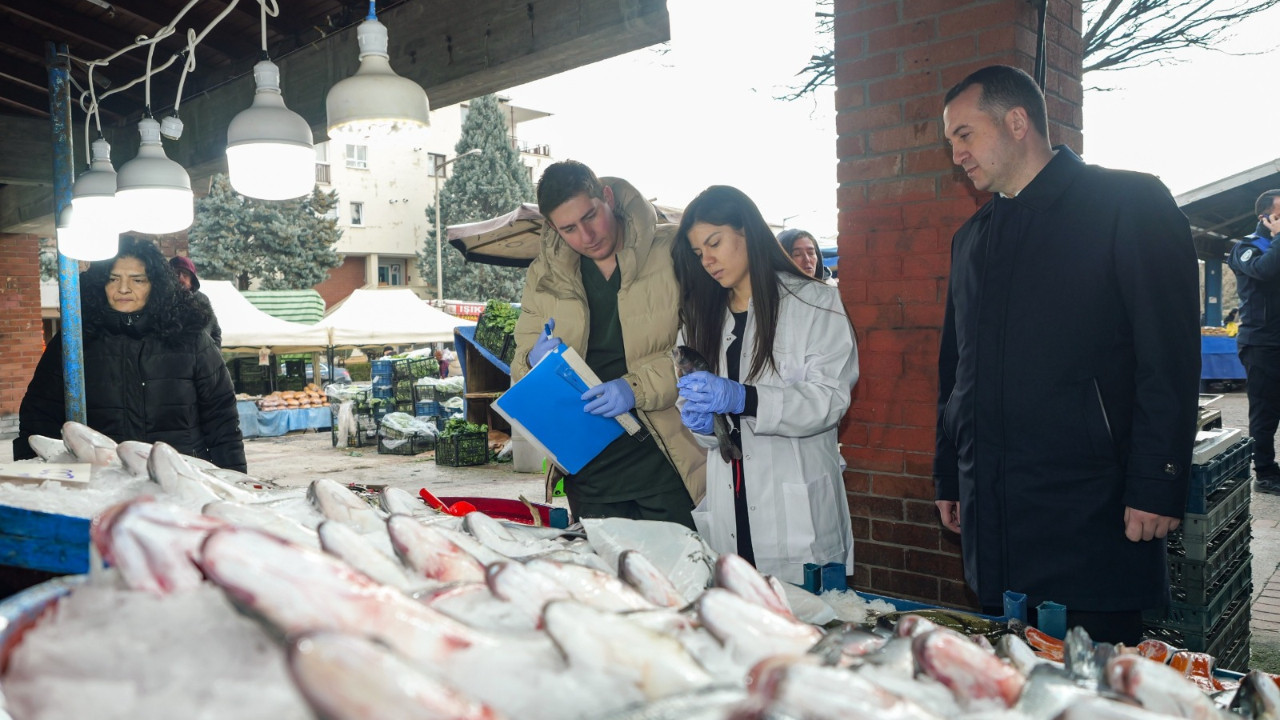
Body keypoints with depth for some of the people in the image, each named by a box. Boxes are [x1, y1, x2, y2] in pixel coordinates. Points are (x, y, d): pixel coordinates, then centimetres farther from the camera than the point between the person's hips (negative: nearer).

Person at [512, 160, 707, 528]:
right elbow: (521, 364, 15)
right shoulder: (544, 275, 9)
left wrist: (637, 387, -20)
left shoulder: (672, 252, -5)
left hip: (668, 458, -3)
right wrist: (536, 362, -8)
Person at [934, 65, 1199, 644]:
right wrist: (948, 478, 16)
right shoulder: (971, 237, 17)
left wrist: (1156, 486, -14)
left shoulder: (1129, 203, -1)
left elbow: (1170, 355, -8)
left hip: (1090, 511, -5)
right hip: (990, 517, 6)